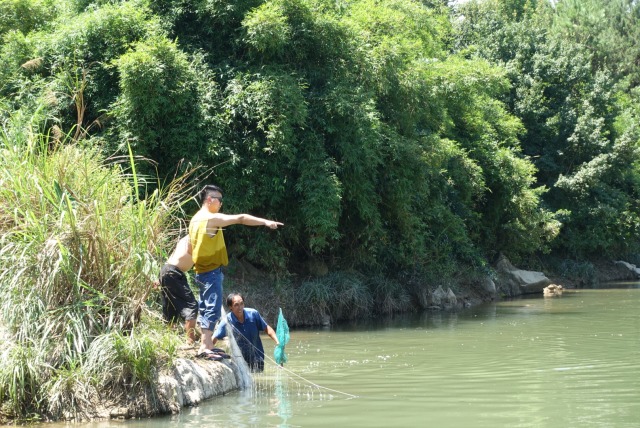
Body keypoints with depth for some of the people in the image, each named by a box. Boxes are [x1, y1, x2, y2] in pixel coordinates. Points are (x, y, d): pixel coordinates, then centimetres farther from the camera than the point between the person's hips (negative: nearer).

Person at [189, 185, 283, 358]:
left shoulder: (196, 219, 14)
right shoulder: (211, 218, -15)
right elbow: (239, 219, -20)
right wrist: (265, 222, -21)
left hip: (202, 270, 10)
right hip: (212, 271, -10)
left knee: (205, 308, 14)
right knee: (213, 308, -12)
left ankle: (206, 345, 19)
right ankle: (205, 347, -17)